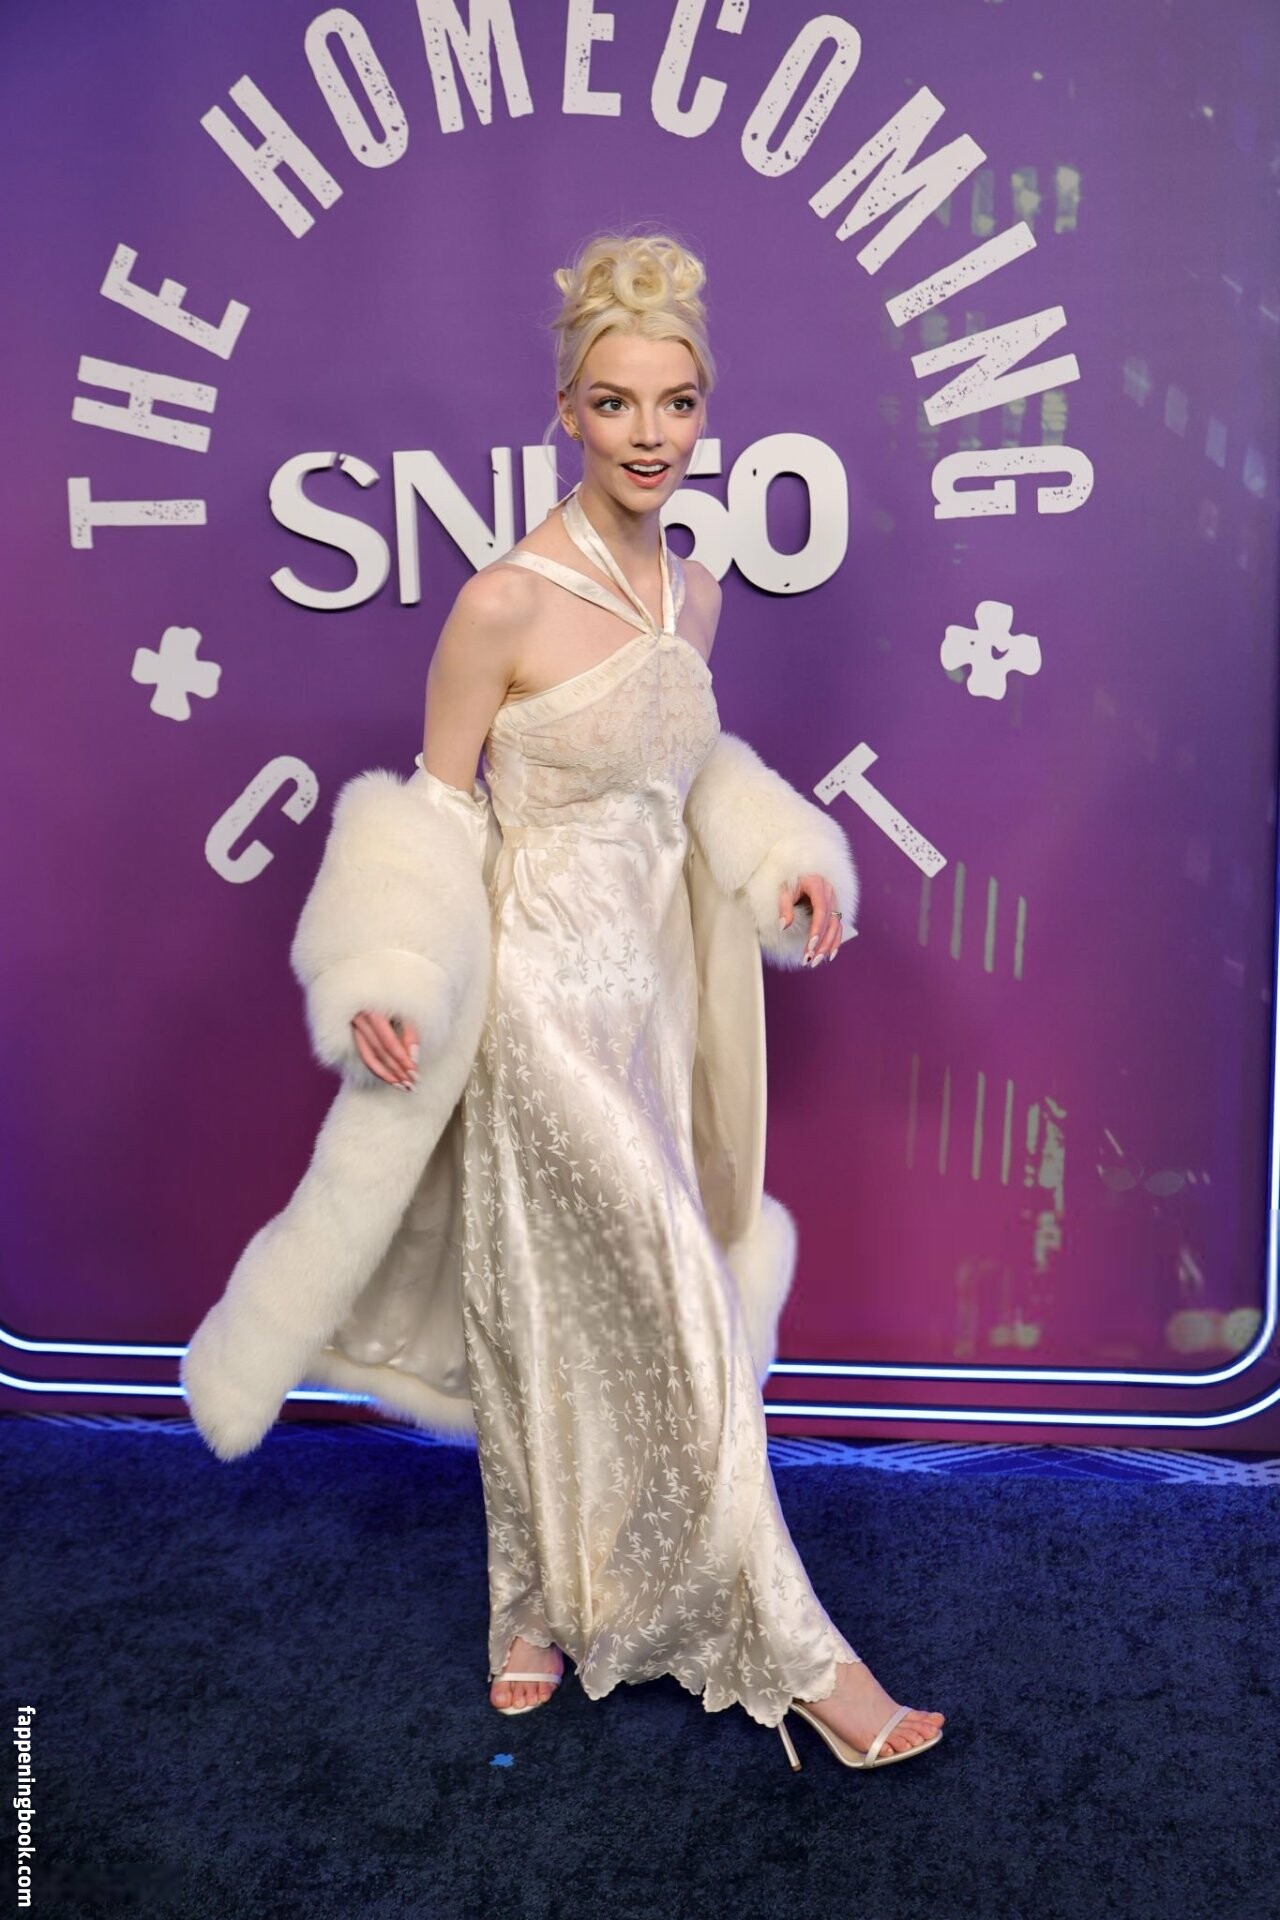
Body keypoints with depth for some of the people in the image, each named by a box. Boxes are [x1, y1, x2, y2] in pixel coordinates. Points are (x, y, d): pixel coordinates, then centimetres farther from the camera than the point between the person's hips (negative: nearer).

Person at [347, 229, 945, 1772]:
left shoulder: (693, 595, 8)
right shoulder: (506, 602, -13)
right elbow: (434, 814, -8)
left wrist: (779, 873, 5)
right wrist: (380, 988, -19)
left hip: (653, 986, 7)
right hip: (549, 994, -7)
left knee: (580, 1320, 17)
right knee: (683, 1319, -4)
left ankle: (543, 1616, 38)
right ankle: (788, 1649, 14)